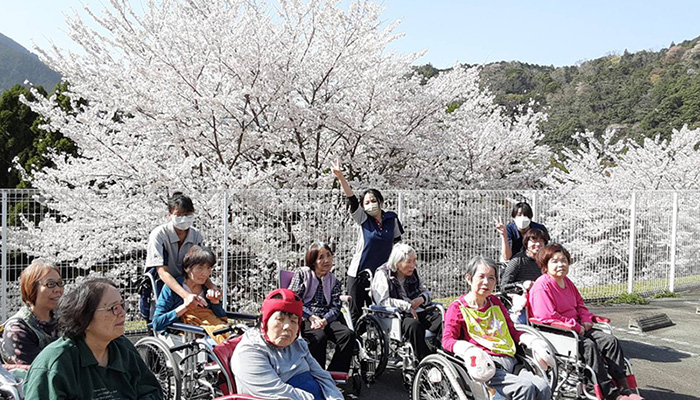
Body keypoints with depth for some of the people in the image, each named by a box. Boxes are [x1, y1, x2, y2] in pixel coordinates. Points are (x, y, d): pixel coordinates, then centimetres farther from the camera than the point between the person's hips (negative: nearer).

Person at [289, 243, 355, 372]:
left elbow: (335, 307, 6)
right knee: (319, 336, -34)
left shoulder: (334, 281, 17)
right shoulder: (302, 274, 7)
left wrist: (324, 320, -16)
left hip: (326, 319, 4)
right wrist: (312, 317, -13)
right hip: (303, 319, -4)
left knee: (348, 335, -23)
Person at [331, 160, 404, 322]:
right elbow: (351, 199, -14)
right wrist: (341, 177, -26)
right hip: (358, 274, -1)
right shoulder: (363, 219, -2)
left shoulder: (392, 218, 3)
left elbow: (397, 244, 14)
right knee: (355, 314, 3)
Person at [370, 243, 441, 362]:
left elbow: (425, 291, 27)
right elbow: (382, 301, -12)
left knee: (443, 319, -22)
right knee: (414, 326, -38)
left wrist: (421, 299, 1)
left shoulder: (413, 273, 18)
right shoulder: (383, 274, -1)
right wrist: (407, 306, -17)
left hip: (417, 311, 6)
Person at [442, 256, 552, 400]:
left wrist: (532, 341, 12)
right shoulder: (458, 307, 4)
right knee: (526, 387, -28)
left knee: (543, 388, -20)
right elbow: (447, 340, -4)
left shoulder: (495, 302, 23)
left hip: (510, 362, 6)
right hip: (486, 365, -6)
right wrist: (468, 349, -22)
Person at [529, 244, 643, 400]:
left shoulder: (566, 282, 16)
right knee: (589, 345, -30)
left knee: (611, 341, -6)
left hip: (577, 327, 9)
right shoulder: (542, 286, -15)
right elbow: (548, 317, -21)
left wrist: (586, 320, 5)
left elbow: (580, 303, 26)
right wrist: (576, 327, -16)